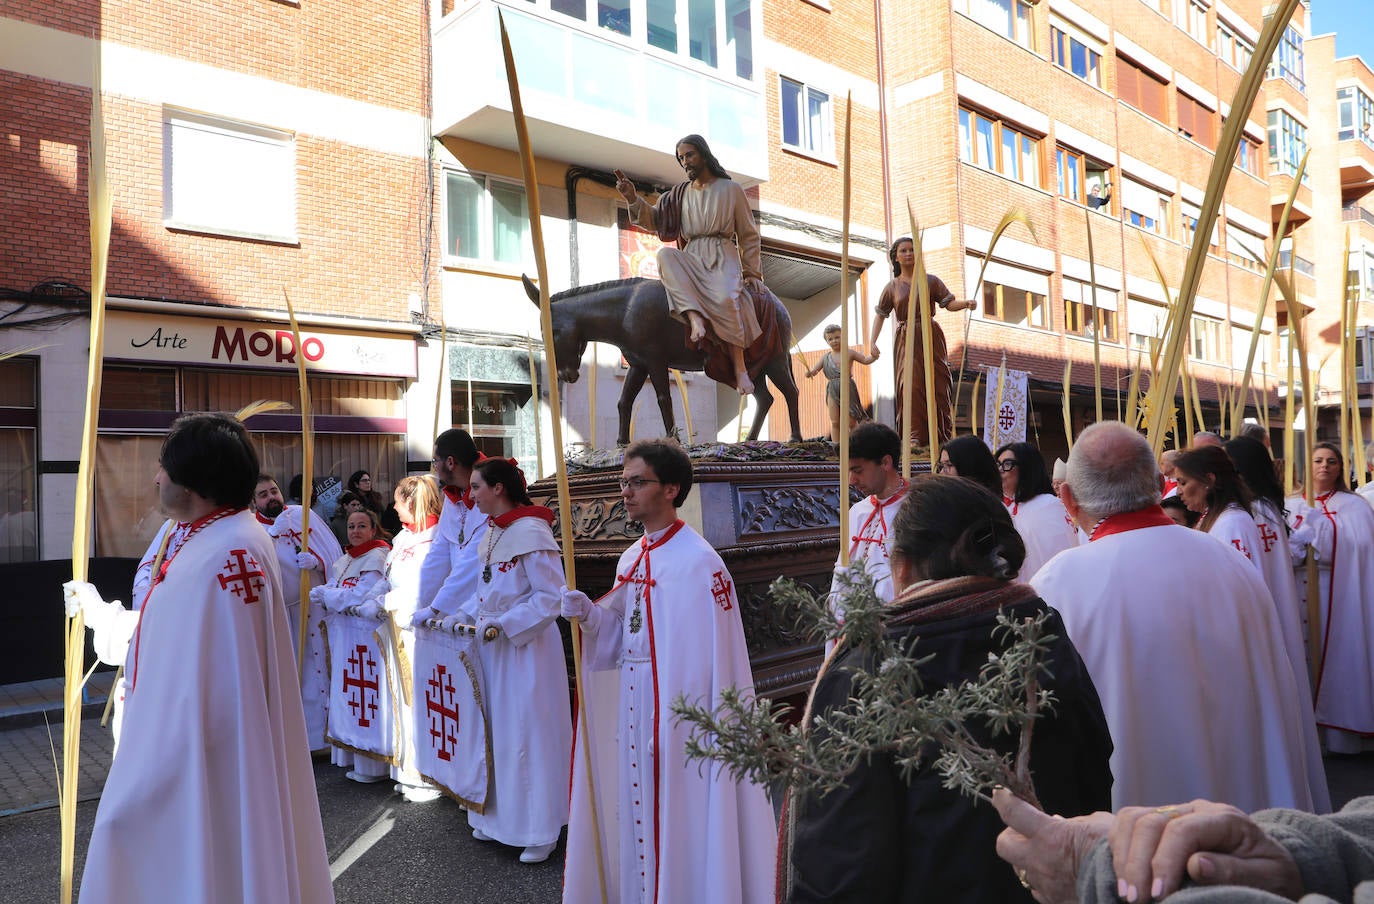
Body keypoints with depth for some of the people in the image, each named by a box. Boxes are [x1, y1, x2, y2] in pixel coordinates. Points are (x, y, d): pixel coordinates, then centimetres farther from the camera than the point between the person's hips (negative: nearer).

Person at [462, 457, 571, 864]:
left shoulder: (531, 532, -19)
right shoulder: (492, 531, 8)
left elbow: (551, 596, -19)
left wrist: (503, 625, -20)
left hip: (527, 645, -8)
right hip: (493, 645, 9)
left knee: (528, 734, 0)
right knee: (497, 730, 16)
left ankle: (541, 830, 14)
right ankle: (499, 816, 32)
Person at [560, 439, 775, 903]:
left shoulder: (698, 562, -17)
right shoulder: (632, 559, 9)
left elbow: (711, 655, -19)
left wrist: (687, 721, -20)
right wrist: (590, 615, -4)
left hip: (680, 705, -8)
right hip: (633, 704, 8)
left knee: (680, 809, 3)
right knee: (640, 811, 17)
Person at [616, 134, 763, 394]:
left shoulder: (731, 189, 10)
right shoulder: (680, 193, 19)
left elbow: (748, 236, 10)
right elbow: (654, 220, 12)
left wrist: (752, 274, 5)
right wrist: (633, 199, -5)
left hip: (723, 258, -3)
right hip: (691, 259, 3)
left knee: (725, 298, -35)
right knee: (665, 255, -31)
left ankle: (740, 369, -31)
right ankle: (695, 318, -45)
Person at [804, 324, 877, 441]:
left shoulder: (849, 353, 4)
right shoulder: (825, 357, 11)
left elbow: (865, 360, 4)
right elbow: (815, 370, 9)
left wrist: (873, 356, -18)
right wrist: (810, 373, -15)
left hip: (848, 388, -2)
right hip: (832, 391, 2)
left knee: (851, 422, 1)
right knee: (835, 422, 1)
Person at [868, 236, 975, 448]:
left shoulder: (930, 281, 7)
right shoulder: (892, 287, 9)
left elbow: (949, 303, 2)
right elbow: (881, 314, 10)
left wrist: (965, 304, -19)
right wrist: (872, 341, 0)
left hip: (930, 337, 0)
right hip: (905, 341, 0)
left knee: (936, 383, -2)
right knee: (910, 383, -11)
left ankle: (940, 434, 5)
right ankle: (915, 435, -10)